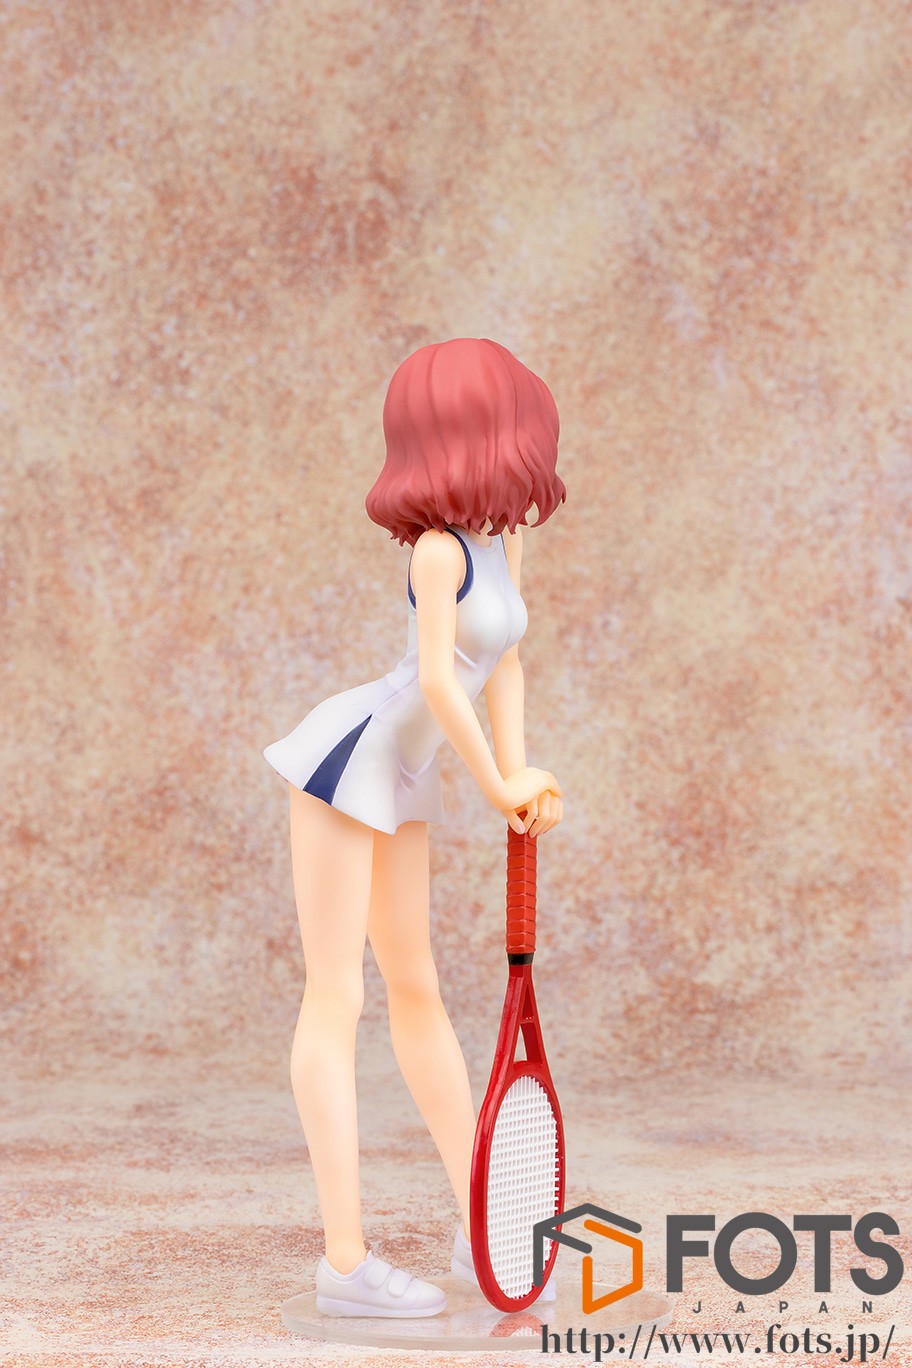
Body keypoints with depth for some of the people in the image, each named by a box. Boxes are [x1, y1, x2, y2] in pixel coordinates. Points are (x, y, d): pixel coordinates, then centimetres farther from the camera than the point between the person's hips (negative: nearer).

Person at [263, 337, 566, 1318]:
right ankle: (346, 1263, -8)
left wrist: (520, 777, 0)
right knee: (335, 998, -9)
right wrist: (499, 787, -11)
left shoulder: (503, 531, 7)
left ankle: (481, 1227, 22)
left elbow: (502, 662, 11)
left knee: (418, 992, 13)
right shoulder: (439, 544, -18)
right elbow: (438, 681, -23)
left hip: (398, 778, 9)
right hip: (348, 759, -9)